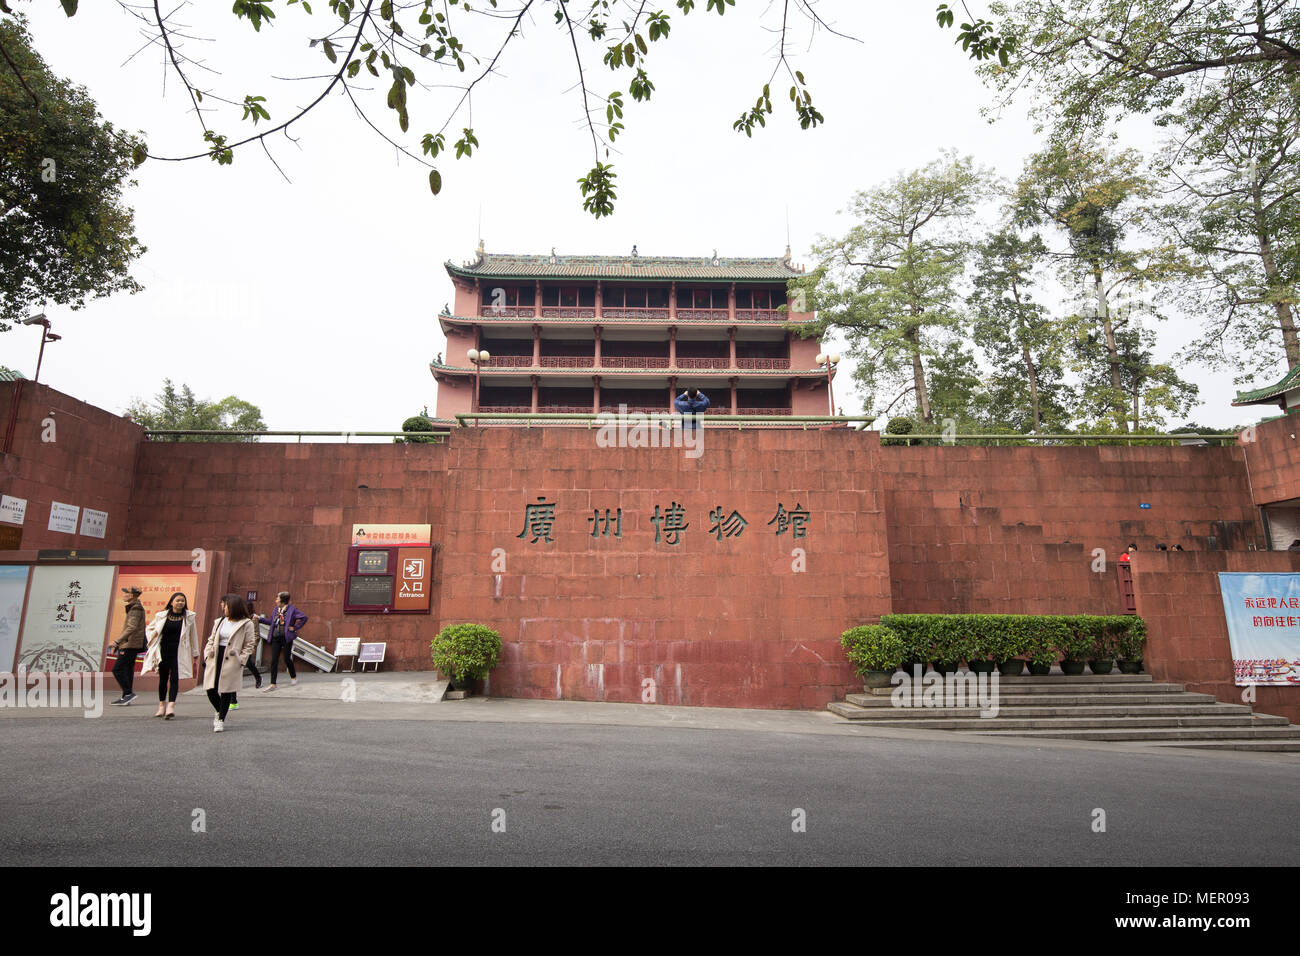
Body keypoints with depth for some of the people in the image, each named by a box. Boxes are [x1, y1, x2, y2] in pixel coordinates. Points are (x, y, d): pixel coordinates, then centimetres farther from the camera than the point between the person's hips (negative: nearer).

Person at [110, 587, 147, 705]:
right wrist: (119, 643, 25)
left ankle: (128, 693, -7)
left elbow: (132, 628, -25)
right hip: (131, 644, 10)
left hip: (130, 645, -10)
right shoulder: (134, 607, 18)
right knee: (128, 669, 11)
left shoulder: (135, 609, -15)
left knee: (117, 670, -8)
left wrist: (117, 641, -28)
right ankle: (125, 697, 14)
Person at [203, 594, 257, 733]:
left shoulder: (247, 624, -2)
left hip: (231, 661, -5)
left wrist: (240, 660, -11)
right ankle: (220, 712, 30)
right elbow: (211, 640, 18)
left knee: (226, 690, -1)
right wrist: (207, 654, 2)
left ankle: (221, 719, 14)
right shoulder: (219, 622, 14)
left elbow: (249, 645, -2)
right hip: (215, 659, 5)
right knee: (210, 689, 2)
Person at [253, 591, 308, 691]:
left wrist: (295, 628, -10)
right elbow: (271, 621, 20)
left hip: (286, 638, -5)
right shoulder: (276, 609, 9)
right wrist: (260, 618, 14)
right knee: (274, 660, 1)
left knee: (287, 659, 3)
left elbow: (304, 617, -10)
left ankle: (293, 677, 28)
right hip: (276, 638, 5)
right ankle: (273, 684, 5)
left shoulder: (291, 609, -8)